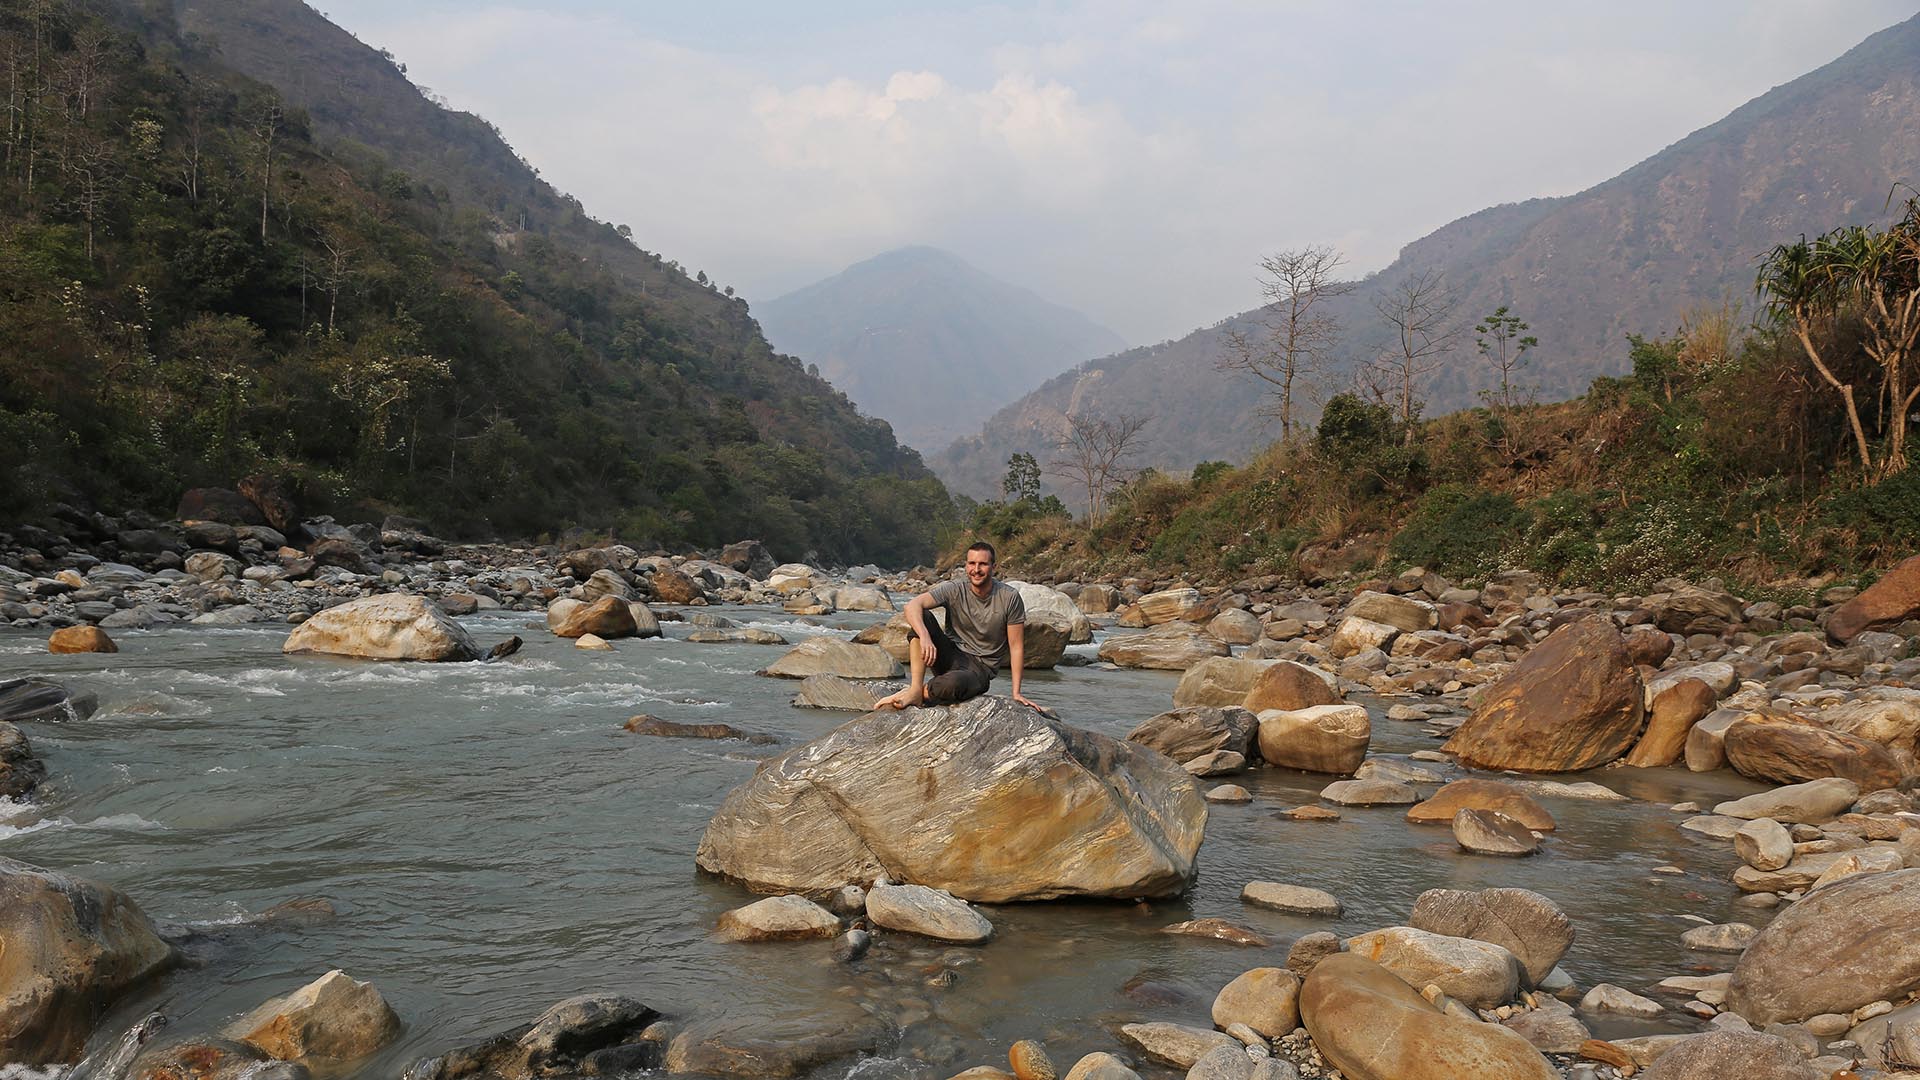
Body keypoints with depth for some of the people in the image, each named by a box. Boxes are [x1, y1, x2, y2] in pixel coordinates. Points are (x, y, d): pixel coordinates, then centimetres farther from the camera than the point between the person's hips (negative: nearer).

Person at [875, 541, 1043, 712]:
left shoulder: (1010, 597, -7)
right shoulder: (954, 590, -6)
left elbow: (1016, 647, -5)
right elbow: (912, 605, -21)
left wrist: (1016, 693, -10)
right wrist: (924, 636, -40)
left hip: (980, 668, -3)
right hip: (951, 657, 3)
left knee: (953, 683, -40)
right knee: (921, 617, -23)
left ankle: (921, 694, -8)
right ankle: (914, 690, -26)